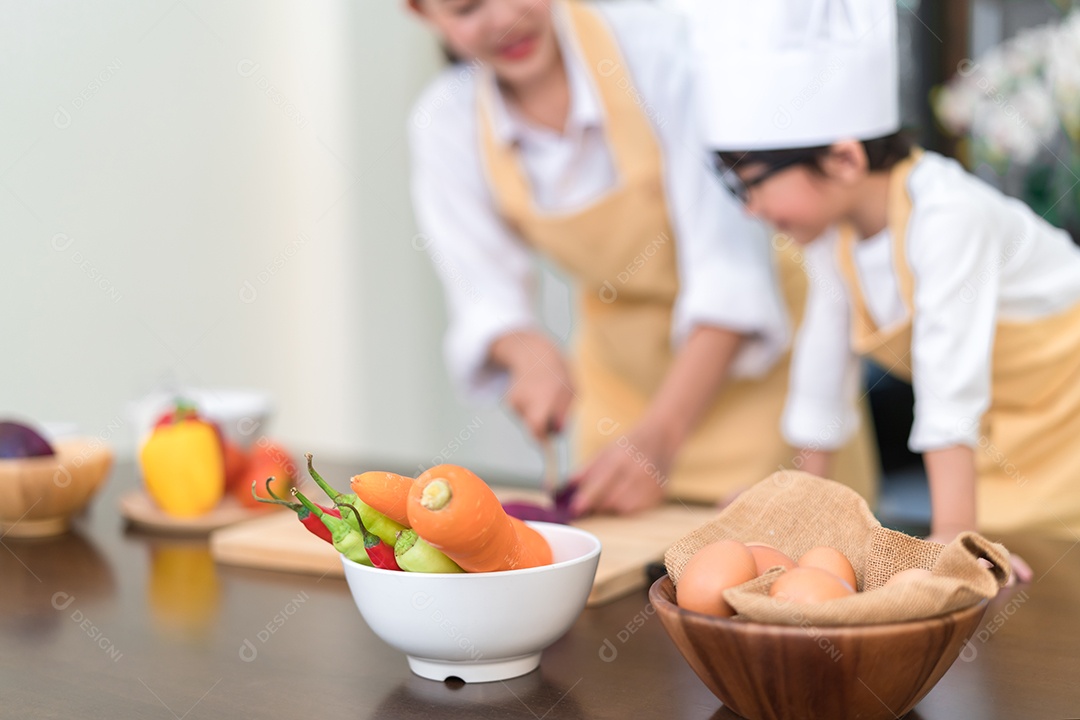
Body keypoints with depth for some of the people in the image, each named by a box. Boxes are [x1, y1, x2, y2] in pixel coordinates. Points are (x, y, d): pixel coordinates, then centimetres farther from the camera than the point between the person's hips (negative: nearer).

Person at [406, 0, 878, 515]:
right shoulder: (444, 124, -11)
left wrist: (662, 434, -30)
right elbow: (484, 294, -8)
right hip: (621, 387, 4)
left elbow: (728, 269, -26)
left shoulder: (659, 49, -25)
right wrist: (529, 352, -31)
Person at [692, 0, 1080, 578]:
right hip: (1003, 439, 7)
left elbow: (951, 387, -33)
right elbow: (824, 355, 3)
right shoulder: (833, 228, -6)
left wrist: (953, 536, -33)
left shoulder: (947, 216, -30)